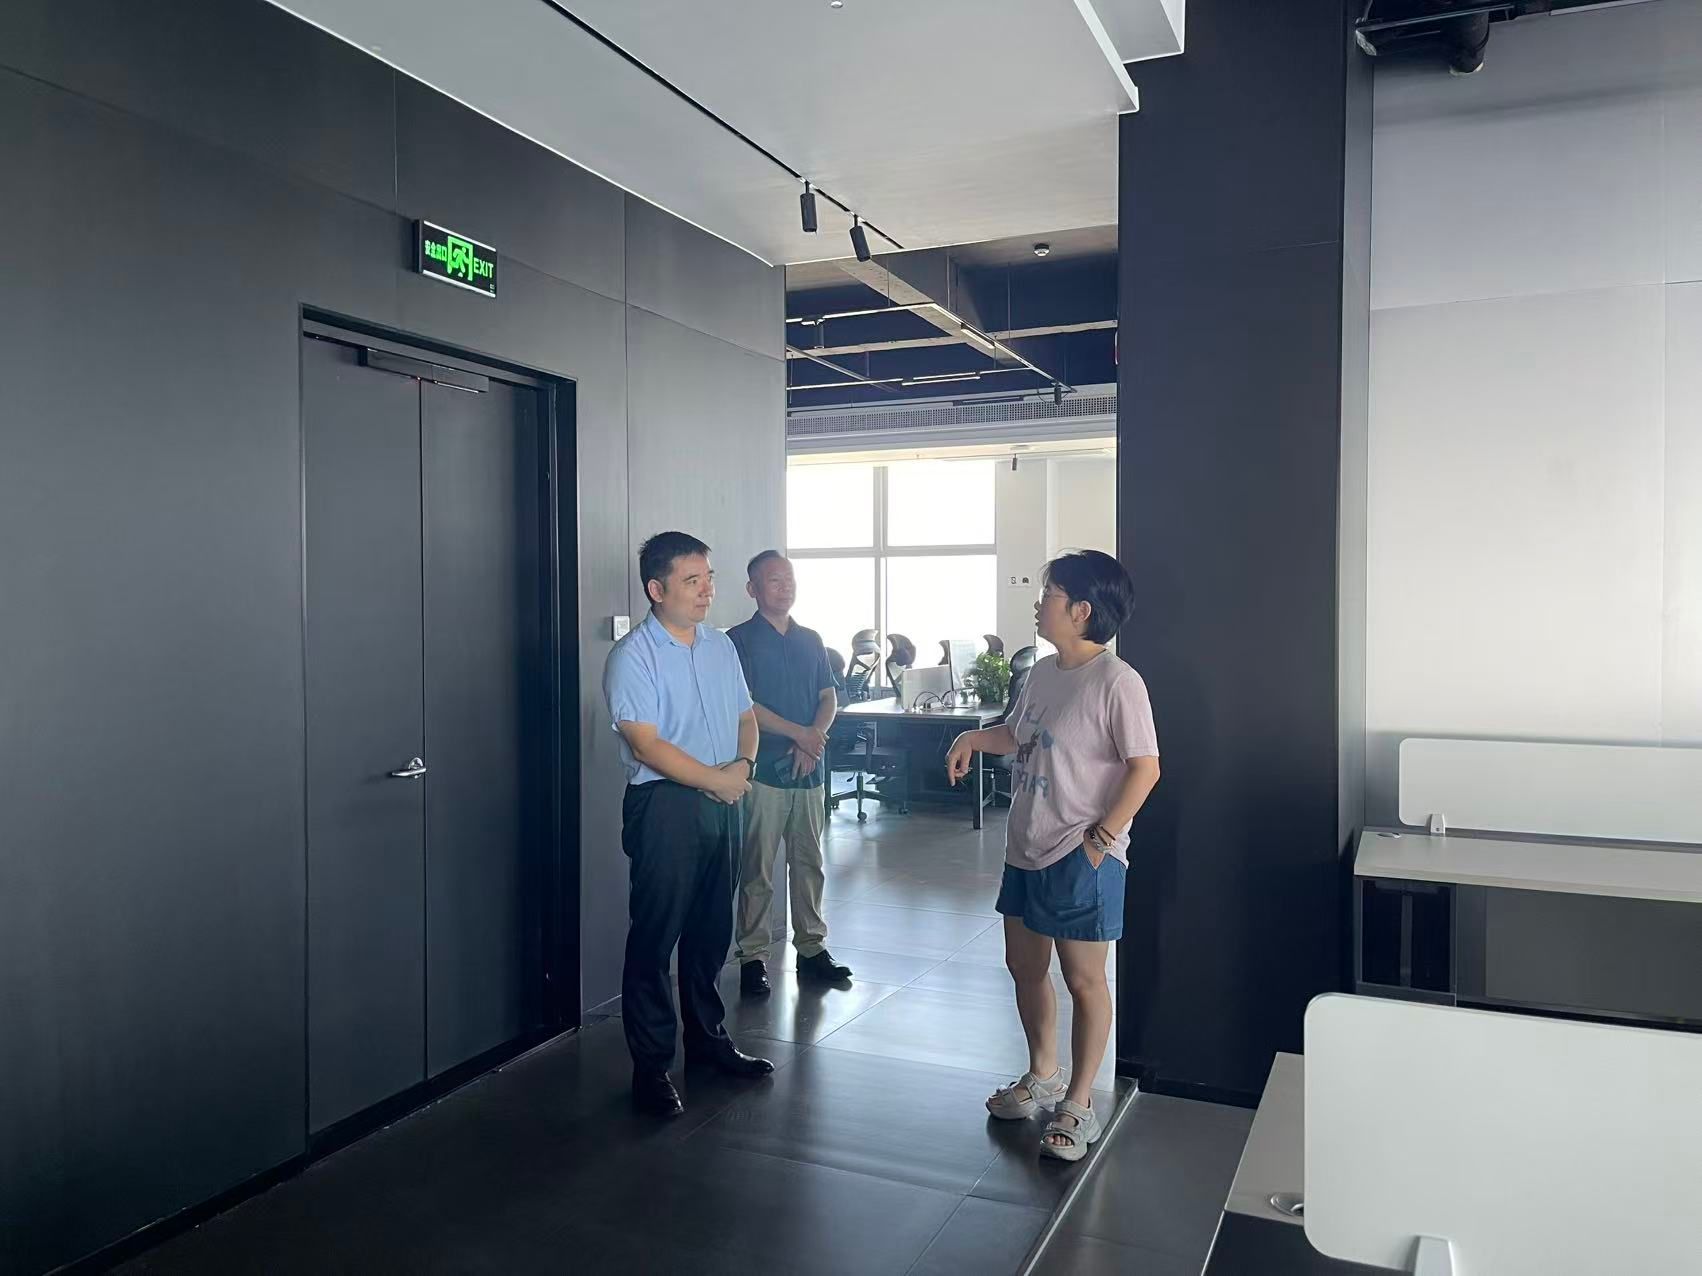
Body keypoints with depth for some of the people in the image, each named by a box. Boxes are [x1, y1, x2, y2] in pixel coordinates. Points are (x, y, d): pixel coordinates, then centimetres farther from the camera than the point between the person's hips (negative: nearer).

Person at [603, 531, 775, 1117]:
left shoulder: (721, 645, 10)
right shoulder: (633, 656, -12)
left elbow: (745, 716, 15)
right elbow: (647, 744, -19)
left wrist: (744, 764, -5)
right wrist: (716, 781, -15)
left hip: (722, 803, 7)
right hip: (664, 805, -7)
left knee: (712, 931, 16)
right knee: (655, 937, 1)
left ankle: (707, 1037, 33)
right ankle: (651, 1065, 12)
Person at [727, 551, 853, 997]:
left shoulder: (811, 640, 14)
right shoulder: (739, 639, -3)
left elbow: (829, 697, 11)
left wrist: (814, 737, -7)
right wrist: (799, 733, -13)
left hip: (809, 770, 5)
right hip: (763, 771, -5)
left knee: (809, 863, 11)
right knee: (757, 870, 0)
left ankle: (812, 948, 22)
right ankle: (753, 958, 9)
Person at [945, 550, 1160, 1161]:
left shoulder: (1116, 682, -17)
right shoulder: (1042, 673, 8)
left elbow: (1145, 769, -18)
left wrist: (1100, 836, -19)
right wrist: (975, 737, 6)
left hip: (1082, 858, -8)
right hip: (1026, 848, 9)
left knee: (1083, 979, 6)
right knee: (1025, 966, 18)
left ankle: (1079, 1104, 22)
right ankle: (1043, 1075, 39)